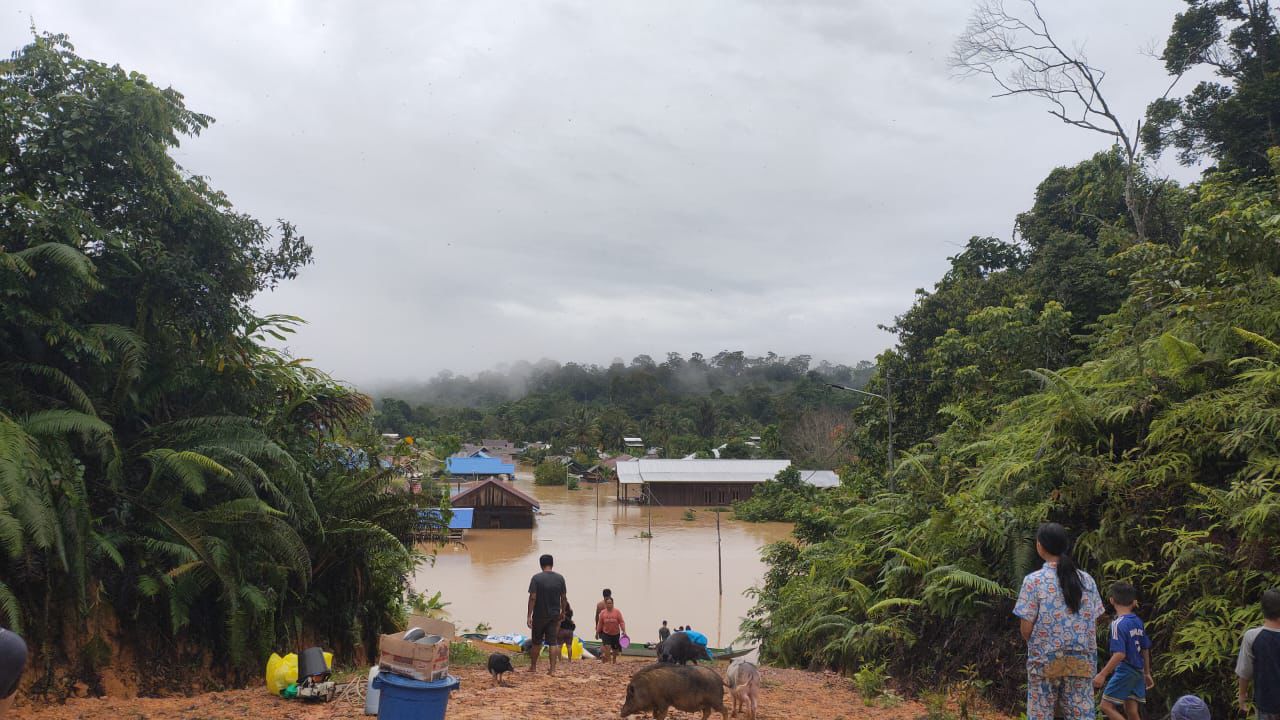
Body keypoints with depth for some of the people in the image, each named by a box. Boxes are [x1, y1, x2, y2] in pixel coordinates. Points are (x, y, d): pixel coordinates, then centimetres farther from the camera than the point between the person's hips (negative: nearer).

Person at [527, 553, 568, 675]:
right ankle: (552, 669, -1)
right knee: (553, 642, 4)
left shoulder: (536, 578, -11)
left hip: (539, 615, -2)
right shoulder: (560, 578, -2)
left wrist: (529, 616, -12)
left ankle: (533, 667, 25)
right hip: (554, 615, 2)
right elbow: (564, 598, 2)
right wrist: (563, 612, 15)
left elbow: (532, 598, -14)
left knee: (536, 642, 13)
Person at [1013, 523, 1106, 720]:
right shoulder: (1087, 580, 5)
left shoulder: (1034, 580, -8)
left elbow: (1026, 628, -8)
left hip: (1045, 661, -3)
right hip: (1081, 663, 4)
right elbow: (1094, 625, 6)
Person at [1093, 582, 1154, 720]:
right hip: (1138, 672, 8)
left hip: (1124, 671, -8)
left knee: (1107, 706, -2)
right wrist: (1147, 673, 26)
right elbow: (1146, 650, 14)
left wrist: (1102, 674, -22)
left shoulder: (1118, 624, -17)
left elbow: (1120, 654, -24)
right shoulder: (1138, 622, 6)